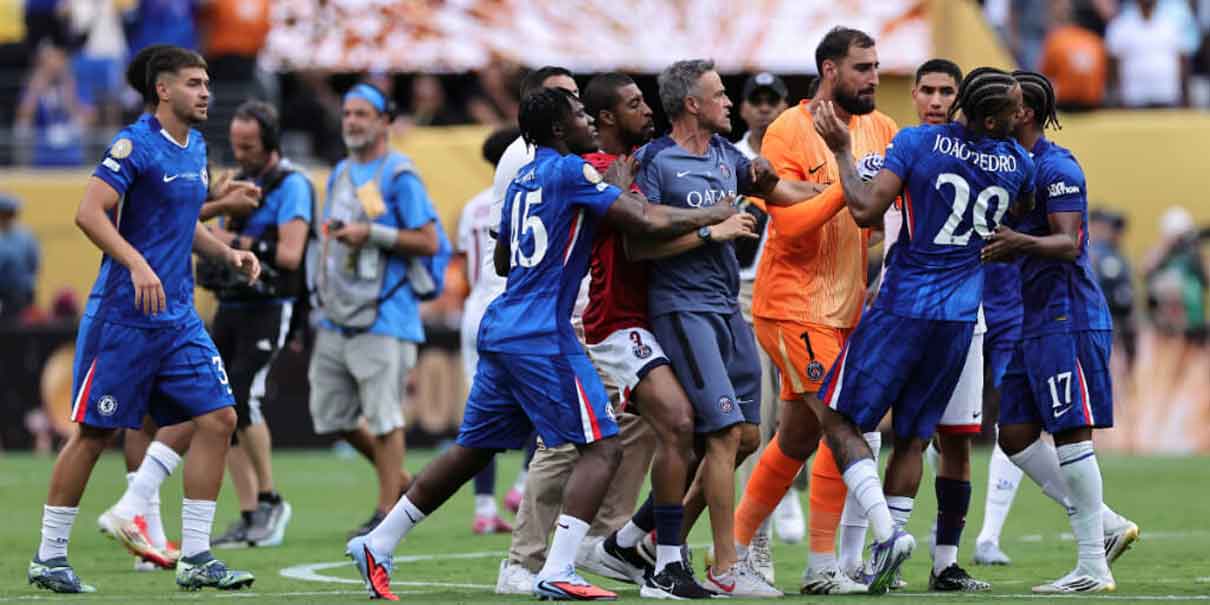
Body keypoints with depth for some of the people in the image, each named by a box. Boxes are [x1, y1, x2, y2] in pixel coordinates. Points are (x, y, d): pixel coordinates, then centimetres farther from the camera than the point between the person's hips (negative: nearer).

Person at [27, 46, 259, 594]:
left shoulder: (195, 148, 14)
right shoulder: (136, 144, -12)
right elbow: (90, 213, -20)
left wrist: (227, 252, 12)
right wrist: (138, 265, -30)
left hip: (178, 318, 8)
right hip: (124, 316, -8)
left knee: (218, 418, -2)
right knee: (95, 432, -2)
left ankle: (194, 558, 2)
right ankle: (48, 557, 9)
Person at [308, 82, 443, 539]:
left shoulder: (399, 175, -7)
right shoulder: (340, 174, 16)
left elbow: (429, 243, -11)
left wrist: (371, 234, -18)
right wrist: (320, 291, 19)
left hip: (383, 317, -8)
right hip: (337, 318, 8)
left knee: (383, 415, -7)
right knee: (330, 415, 9)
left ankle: (388, 510, 0)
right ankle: (401, 481, 25)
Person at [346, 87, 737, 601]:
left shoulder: (523, 179, 17)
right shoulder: (572, 172, -9)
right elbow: (648, 222, -16)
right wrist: (715, 215, 0)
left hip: (502, 329, 9)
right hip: (541, 336, -9)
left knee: (473, 449, 17)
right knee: (602, 447, -7)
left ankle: (377, 545, 19)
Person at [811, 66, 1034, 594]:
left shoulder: (917, 143, -12)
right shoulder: (1018, 164, 0)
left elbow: (865, 210, -17)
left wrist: (843, 152, -5)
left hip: (903, 309, -4)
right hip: (960, 318, 4)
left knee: (836, 417, 4)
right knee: (911, 437, 13)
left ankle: (887, 534, -13)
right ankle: (882, 567, 11)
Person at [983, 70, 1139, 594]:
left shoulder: (1057, 168, -12)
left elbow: (1067, 242, -23)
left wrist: (1021, 243, -41)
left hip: (1066, 319, -10)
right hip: (1031, 323, 10)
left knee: (1070, 433, -9)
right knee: (1015, 437, 6)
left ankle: (1093, 568, -5)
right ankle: (1107, 526, 13)